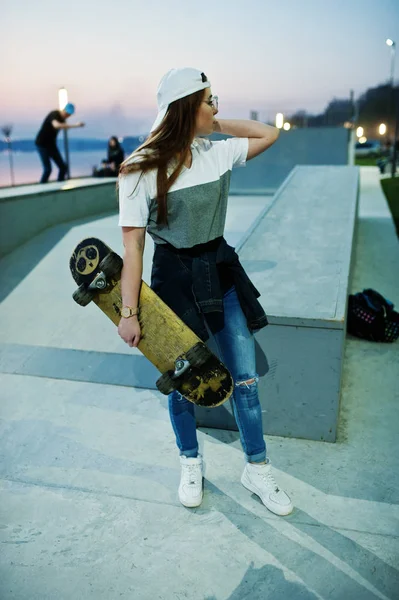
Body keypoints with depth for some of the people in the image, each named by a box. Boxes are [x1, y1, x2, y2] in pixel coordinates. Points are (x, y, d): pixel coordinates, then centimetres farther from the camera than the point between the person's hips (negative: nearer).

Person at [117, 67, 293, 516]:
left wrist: (215, 123, 3)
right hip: (173, 279, -4)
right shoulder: (141, 169, -13)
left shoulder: (217, 153, 1)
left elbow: (269, 133, 12)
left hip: (220, 272, 4)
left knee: (244, 377, 7)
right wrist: (129, 313, -16)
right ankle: (191, 464, 39)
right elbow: (132, 245, -15)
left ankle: (257, 470, 28)